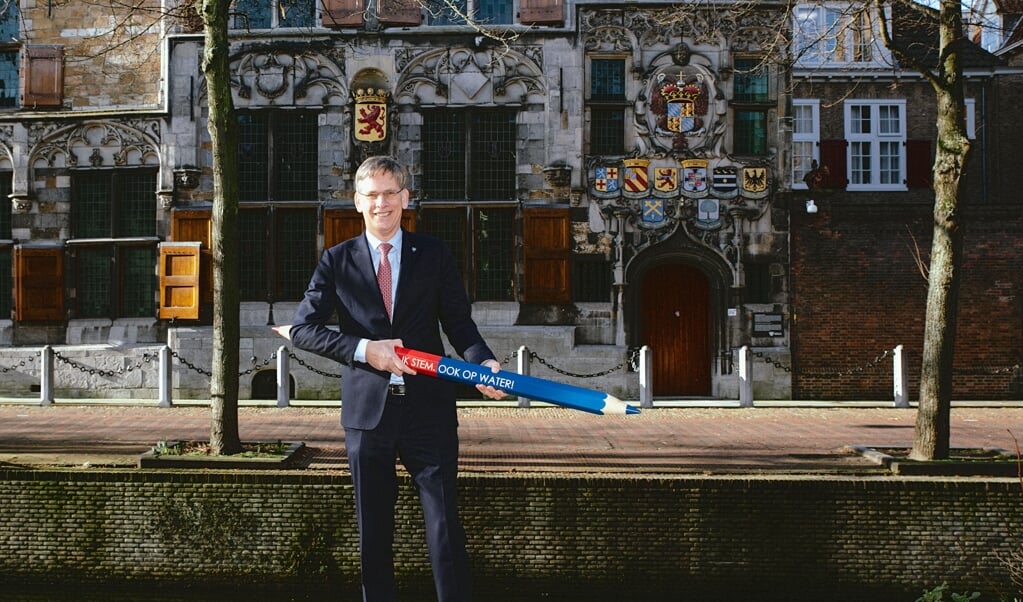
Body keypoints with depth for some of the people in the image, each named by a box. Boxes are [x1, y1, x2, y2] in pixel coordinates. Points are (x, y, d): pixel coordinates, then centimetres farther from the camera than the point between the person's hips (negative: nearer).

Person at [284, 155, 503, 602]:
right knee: (373, 531, 10)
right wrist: (364, 349, -14)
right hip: (367, 411, 1)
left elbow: (459, 322, 7)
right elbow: (301, 328, 0)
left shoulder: (434, 254, 7)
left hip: (429, 409, -1)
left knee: (445, 524, -2)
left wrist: (482, 361, -14)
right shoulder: (337, 261, 6)